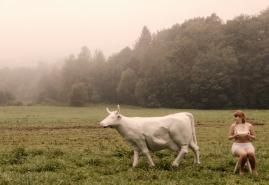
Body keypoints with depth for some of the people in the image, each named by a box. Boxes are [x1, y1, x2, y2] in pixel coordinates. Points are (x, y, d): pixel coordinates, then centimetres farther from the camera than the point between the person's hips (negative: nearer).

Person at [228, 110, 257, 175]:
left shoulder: (249, 125, 0)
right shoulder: (233, 125, -1)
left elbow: (254, 137, 6)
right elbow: (229, 137, 3)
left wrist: (249, 136, -16)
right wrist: (235, 136, -19)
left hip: (247, 145, 1)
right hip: (237, 146, -1)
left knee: (251, 153, -36)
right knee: (244, 154, -36)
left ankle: (254, 170, -15)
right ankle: (241, 170, -12)